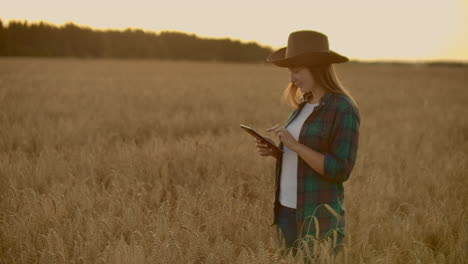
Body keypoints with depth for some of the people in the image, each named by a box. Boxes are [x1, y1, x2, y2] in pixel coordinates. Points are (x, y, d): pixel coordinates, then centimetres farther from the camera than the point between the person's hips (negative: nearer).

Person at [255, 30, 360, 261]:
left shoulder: (345, 109, -14)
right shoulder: (305, 105, 11)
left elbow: (340, 170, -19)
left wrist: (295, 144, -23)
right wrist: (273, 151, 0)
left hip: (319, 215, -8)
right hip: (288, 210, 8)